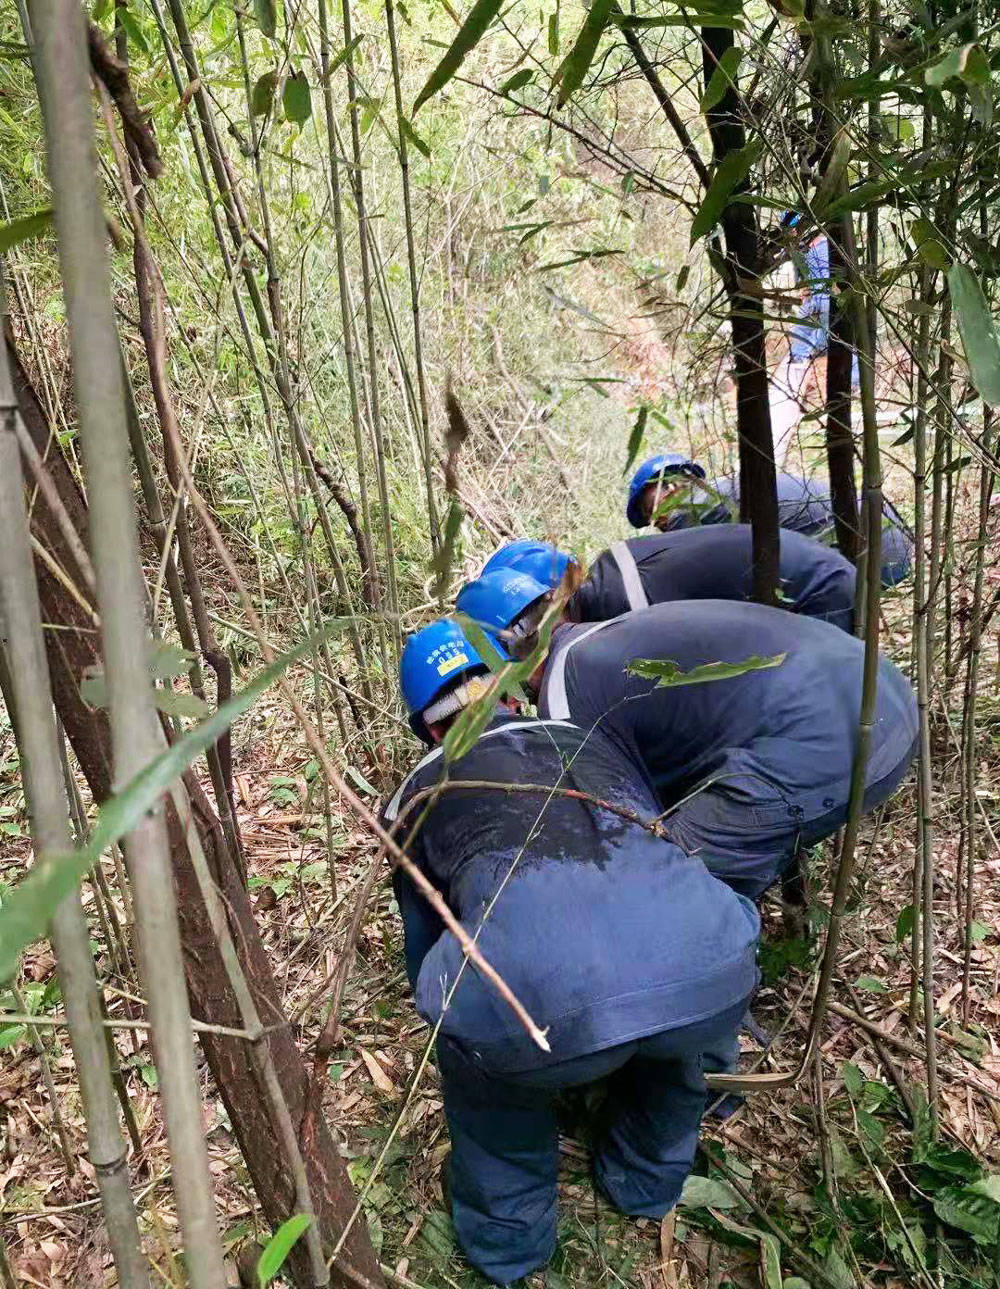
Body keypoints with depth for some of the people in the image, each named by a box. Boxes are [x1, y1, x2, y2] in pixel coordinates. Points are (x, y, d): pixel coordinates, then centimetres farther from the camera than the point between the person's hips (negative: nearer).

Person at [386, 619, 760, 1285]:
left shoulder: (419, 793, 29)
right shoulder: (589, 737, 35)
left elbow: (424, 951, 41)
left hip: (544, 1005, -2)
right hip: (713, 984, 3)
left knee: (473, 1041, 33)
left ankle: (507, 1233, 43)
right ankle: (647, 1180, 49)